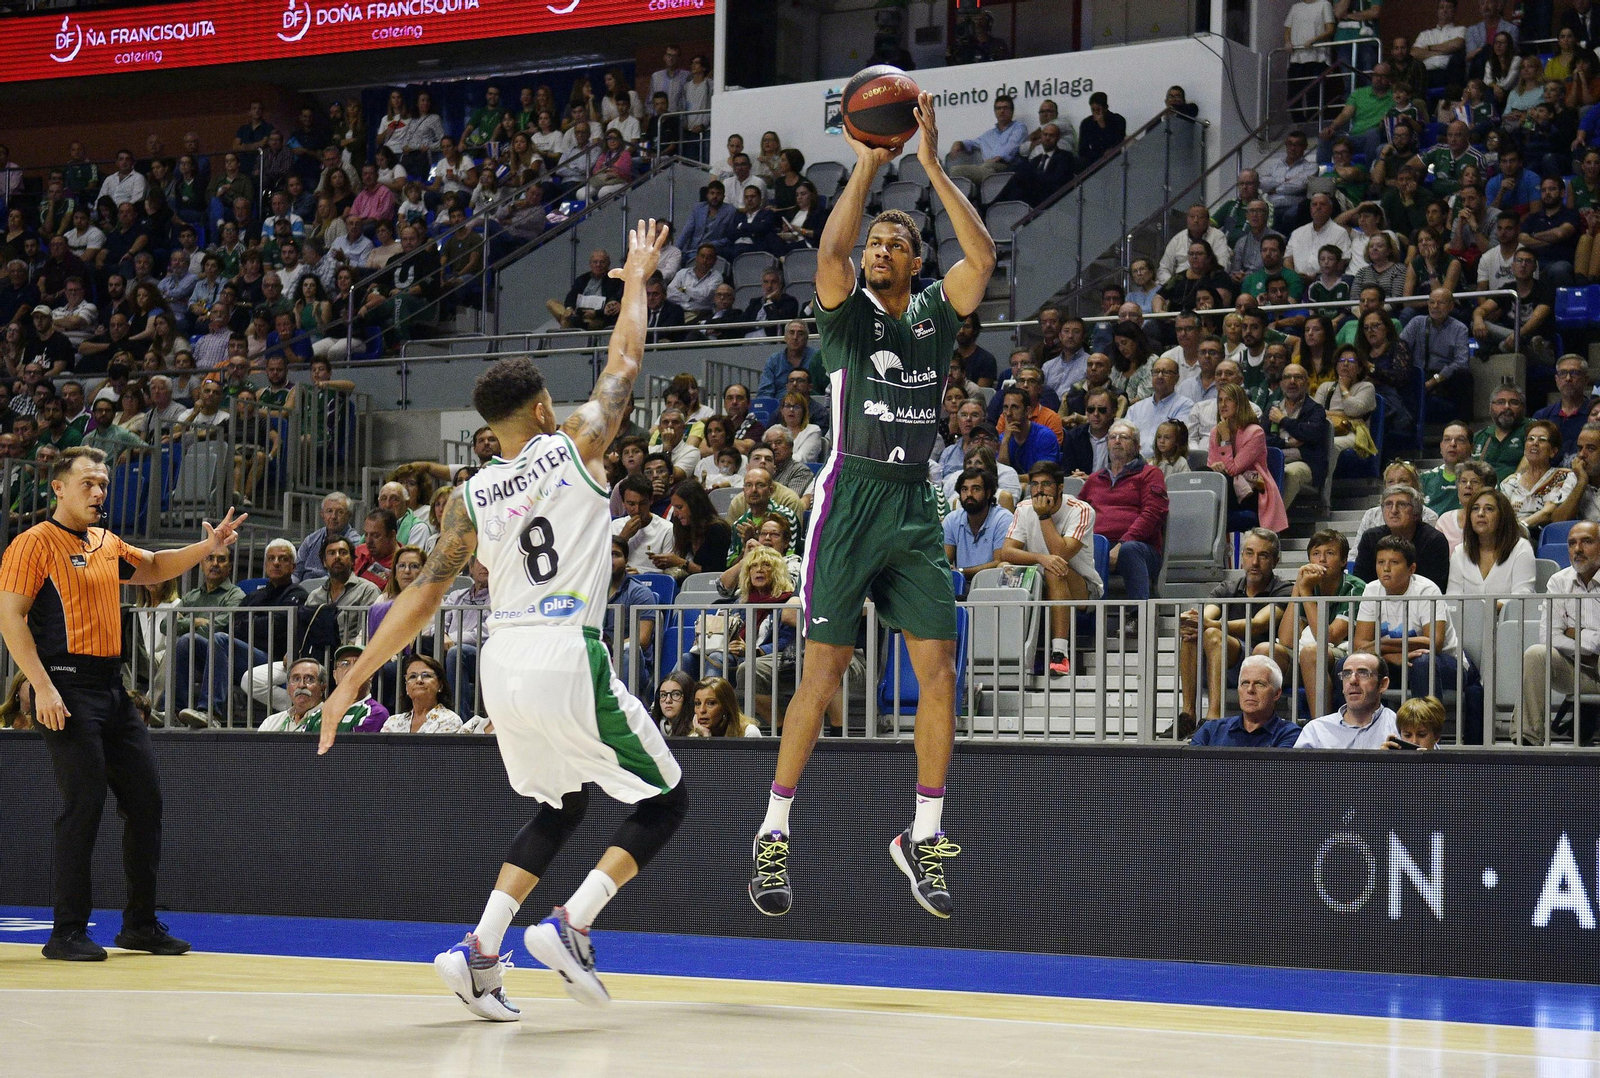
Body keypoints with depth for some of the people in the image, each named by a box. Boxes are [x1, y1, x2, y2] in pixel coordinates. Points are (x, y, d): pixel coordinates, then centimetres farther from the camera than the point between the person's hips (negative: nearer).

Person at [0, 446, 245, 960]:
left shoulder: (108, 545, 16)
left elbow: (154, 568, 34)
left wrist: (206, 548, 16)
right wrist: (43, 687, -20)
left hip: (113, 687, 8)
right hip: (68, 689, -8)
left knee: (145, 799, 8)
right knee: (83, 804, -10)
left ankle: (140, 923, 17)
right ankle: (67, 932, -2)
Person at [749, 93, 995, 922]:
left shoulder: (936, 314, 9)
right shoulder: (848, 311, 1)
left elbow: (981, 256, -8)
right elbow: (830, 251, -20)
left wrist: (931, 164, -11)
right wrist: (868, 165, -18)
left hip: (916, 508, 4)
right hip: (851, 501, -4)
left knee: (939, 673, -1)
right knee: (823, 672, -6)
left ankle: (923, 836, 9)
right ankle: (774, 835, 1)